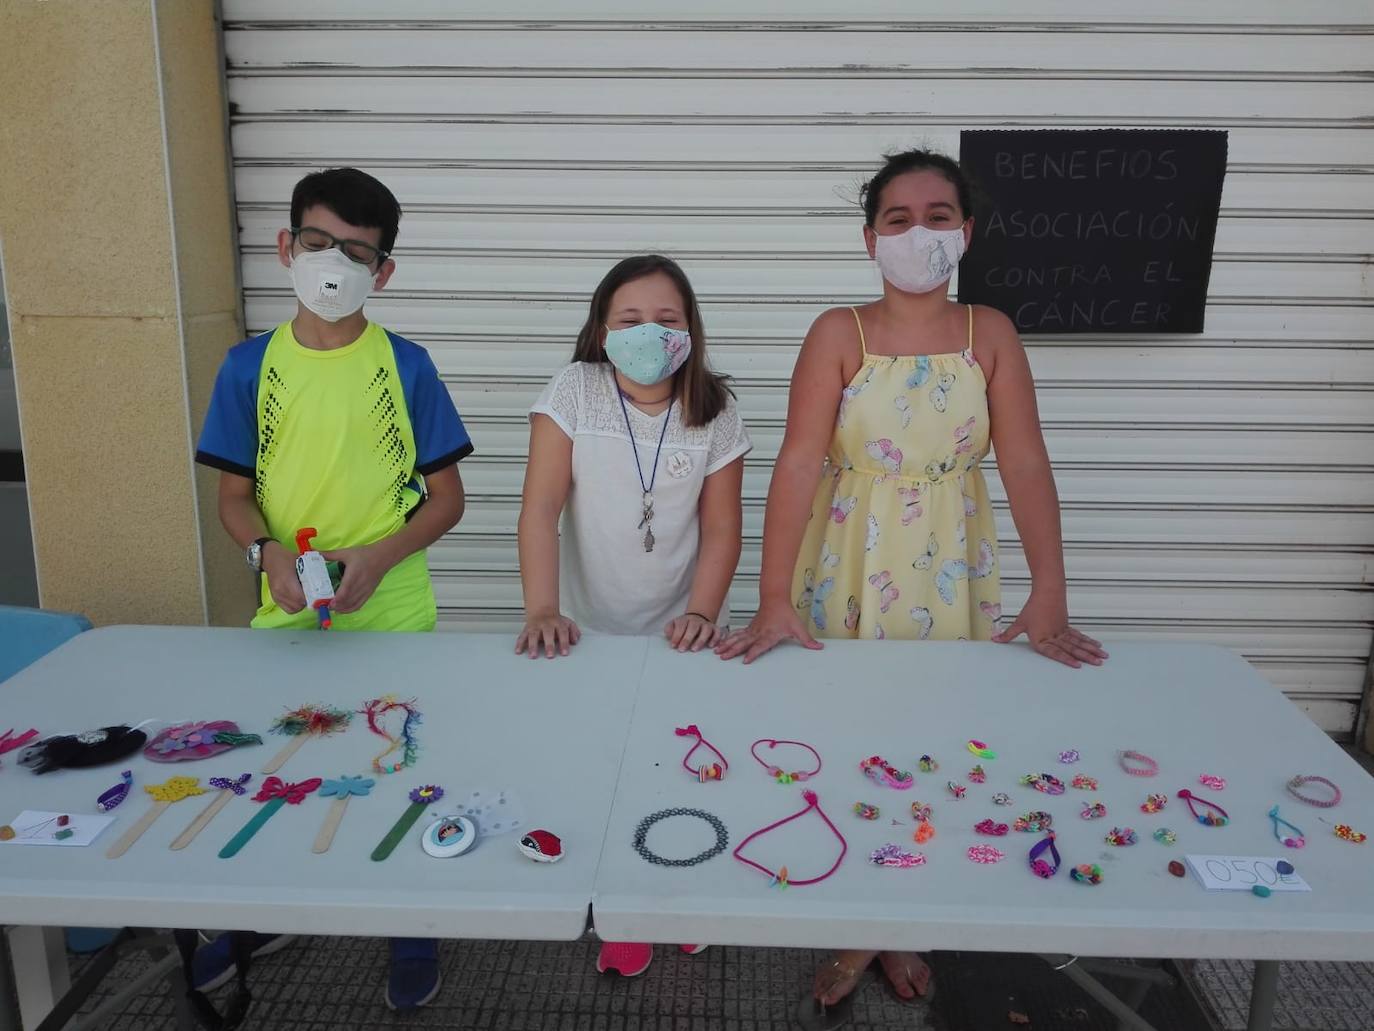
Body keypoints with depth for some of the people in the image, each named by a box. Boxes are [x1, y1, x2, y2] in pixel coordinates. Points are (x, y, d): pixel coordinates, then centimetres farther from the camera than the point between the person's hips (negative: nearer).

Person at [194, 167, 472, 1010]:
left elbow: (446, 496, -4)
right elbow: (235, 495, 4)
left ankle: (414, 929, 36)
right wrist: (269, 553, -16)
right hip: (286, 611, 2)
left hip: (391, 614, -2)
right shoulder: (250, 365, -1)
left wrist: (378, 558, -19)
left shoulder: (406, 365, -7)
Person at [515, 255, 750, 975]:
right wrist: (542, 609, -27)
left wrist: (701, 613, -18)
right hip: (589, 631, 0)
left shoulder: (713, 412, -6)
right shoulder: (574, 392, -10)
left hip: (673, 635, 1)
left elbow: (721, 526, -4)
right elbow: (541, 506, -16)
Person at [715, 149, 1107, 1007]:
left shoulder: (991, 334, -2)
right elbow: (799, 462, -17)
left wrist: (1050, 597, -16)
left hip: (951, 576, 2)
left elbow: (1026, 463, -8)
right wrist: (774, 600, -24)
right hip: (848, 574, -1)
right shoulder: (838, 333, -8)